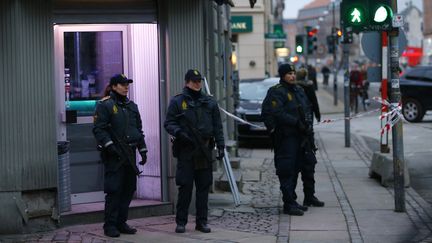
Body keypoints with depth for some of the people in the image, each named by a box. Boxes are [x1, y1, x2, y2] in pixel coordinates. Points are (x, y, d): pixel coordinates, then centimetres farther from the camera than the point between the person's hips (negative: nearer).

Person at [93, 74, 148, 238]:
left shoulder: (132, 106, 17)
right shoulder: (105, 105, -5)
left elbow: (139, 130, 22)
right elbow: (98, 129, -11)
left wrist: (143, 150, 17)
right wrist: (109, 144, -21)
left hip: (130, 153, 7)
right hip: (114, 155, -7)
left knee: (128, 189, 8)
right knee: (114, 190, -7)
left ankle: (121, 223, 17)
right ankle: (110, 225, 0)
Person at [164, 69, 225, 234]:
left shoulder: (209, 102, 12)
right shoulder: (177, 102, 2)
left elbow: (217, 126, 12)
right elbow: (168, 123, 0)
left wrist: (220, 145, 4)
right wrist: (179, 132, -18)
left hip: (205, 150, 3)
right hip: (186, 150, -3)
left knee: (204, 187, 6)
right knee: (185, 187, -3)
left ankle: (201, 221, 14)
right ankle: (181, 222, 6)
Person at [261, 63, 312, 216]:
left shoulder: (299, 91, 18)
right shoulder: (277, 92, -10)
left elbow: (307, 109, 24)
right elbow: (277, 113, -19)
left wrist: (306, 122, 5)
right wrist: (296, 122, -19)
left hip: (298, 135, 9)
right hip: (285, 136, -9)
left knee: (295, 169, 13)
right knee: (286, 170, -9)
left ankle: (291, 200, 21)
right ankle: (289, 204, -8)